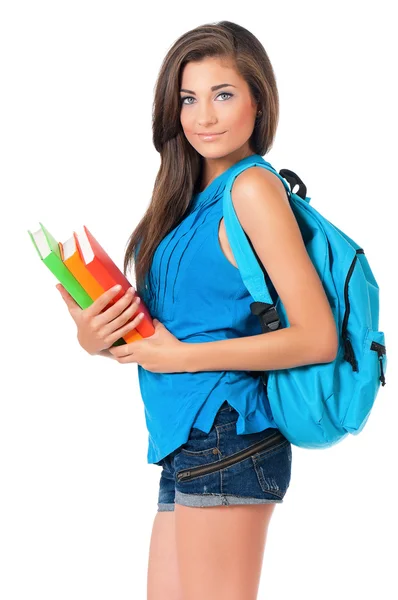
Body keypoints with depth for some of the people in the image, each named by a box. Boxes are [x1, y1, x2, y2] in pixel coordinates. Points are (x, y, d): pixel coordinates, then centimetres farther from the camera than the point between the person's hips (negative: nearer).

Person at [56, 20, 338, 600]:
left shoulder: (253, 188, -10)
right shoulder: (192, 197, 15)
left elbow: (318, 338, -16)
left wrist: (183, 356, -13)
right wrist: (94, 336, -4)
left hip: (225, 437, -9)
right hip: (188, 444, 9)